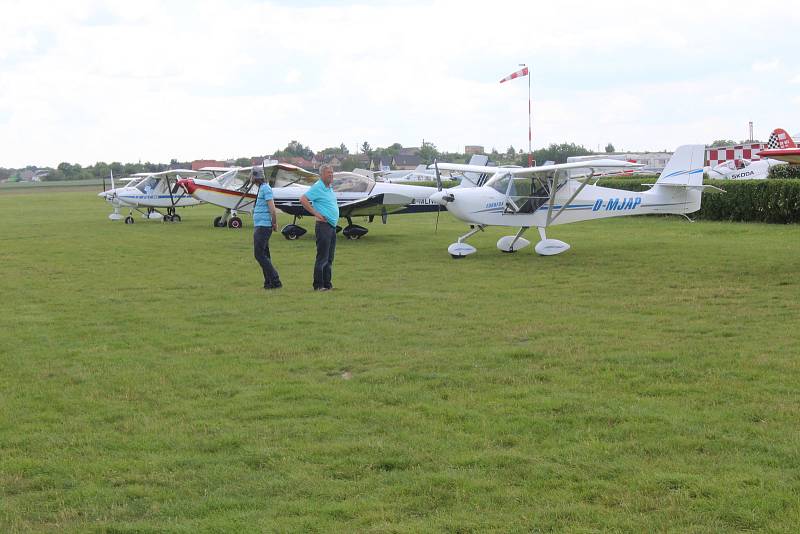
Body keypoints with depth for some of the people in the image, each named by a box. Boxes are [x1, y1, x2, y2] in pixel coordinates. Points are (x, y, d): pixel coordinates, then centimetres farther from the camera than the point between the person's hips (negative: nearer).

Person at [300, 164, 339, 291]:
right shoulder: (317, 187, -11)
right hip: (323, 226, -9)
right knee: (322, 257, -8)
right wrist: (315, 213, -19)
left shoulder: (330, 188, 16)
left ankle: (327, 284, 16)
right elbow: (303, 199, -22)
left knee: (329, 258, 11)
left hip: (332, 226, 9)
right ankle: (318, 285, -4)